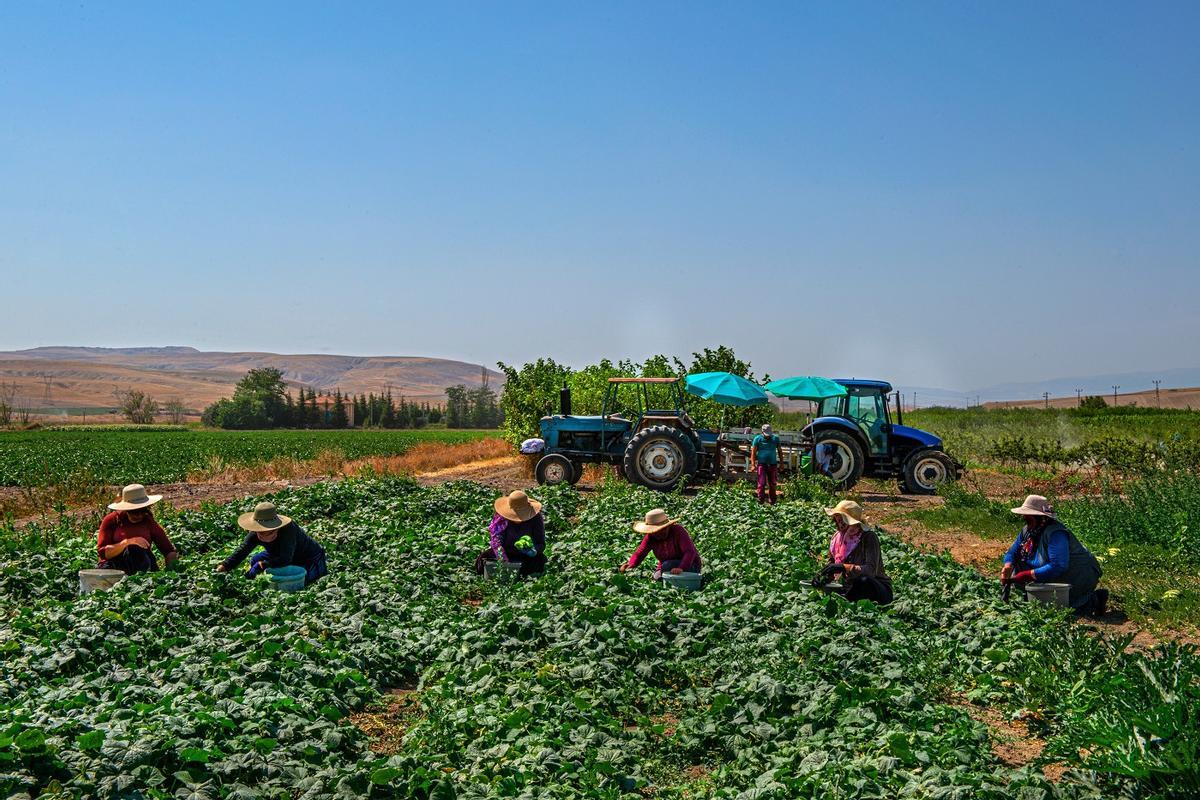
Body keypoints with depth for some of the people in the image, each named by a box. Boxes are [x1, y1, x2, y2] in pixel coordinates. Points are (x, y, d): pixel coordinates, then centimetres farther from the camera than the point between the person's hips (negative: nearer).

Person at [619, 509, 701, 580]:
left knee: (667, 565, -30)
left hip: (689, 566, -4)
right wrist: (630, 565, -37)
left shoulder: (678, 531, -24)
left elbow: (690, 552, -33)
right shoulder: (650, 536, -10)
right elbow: (639, 553, -15)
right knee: (658, 577, -24)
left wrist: (681, 568, -50)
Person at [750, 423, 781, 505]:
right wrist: (753, 464, -10)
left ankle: (773, 502, 16)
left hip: (773, 464, 3)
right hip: (762, 464, -3)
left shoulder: (775, 438, 7)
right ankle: (761, 501, -5)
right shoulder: (758, 439, 0)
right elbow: (753, 452, -2)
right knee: (762, 484, -7)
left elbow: (779, 451, 15)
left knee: (772, 484, 7)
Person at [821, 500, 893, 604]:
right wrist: (823, 574, -11)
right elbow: (831, 562, 11)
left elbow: (871, 570, -30)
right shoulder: (838, 537, -1)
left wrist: (844, 567, -41)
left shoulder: (869, 537, -19)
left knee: (863, 580, -38)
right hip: (852, 588, 5)